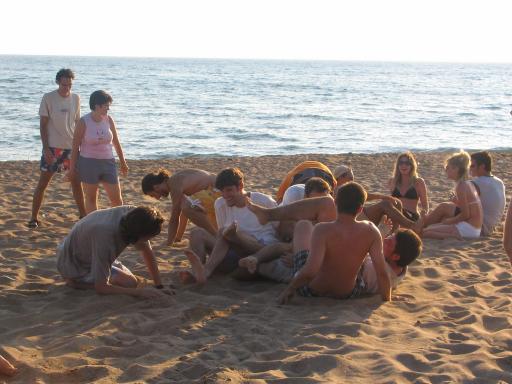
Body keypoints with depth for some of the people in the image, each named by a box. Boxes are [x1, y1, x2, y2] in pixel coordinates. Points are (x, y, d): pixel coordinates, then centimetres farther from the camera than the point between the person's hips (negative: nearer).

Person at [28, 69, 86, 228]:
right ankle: (34, 217, 5)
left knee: (76, 182, 10)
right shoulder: (48, 98, -8)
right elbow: (43, 125, -7)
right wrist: (46, 148, -13)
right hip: (52, 147, -4)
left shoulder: (75, 98, 4)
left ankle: (83, 214, 20)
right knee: (43, 183, -1)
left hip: (71, 146, 4)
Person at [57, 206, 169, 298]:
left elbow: (147, 251, -5)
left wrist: (159, 286, -10)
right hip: (74, 264, -7)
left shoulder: (132, 213, -22)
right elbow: (101, 287, -35)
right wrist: (139, 292, -35)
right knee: (128, 283, -20)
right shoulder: (106, 237, -42)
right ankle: (75, 281, -7)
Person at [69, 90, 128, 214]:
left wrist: (123, 162, 15)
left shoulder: (108, 119, 1)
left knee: (116, 198, 4)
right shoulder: (83, 122, -10)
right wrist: (72, 168, -5)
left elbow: (116, 142, 11)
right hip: (88, 162, -3)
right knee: (91, 198, 6)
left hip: (108, 162, 4)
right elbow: (75, 146, -6)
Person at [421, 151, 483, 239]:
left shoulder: (461, 187, -15)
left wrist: (448, 221, -5)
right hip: (473, 227, 10)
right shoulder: (467, 184, 15)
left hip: (469, 228, -10)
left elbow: (465, 215, -18)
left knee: (425, 232, -13)